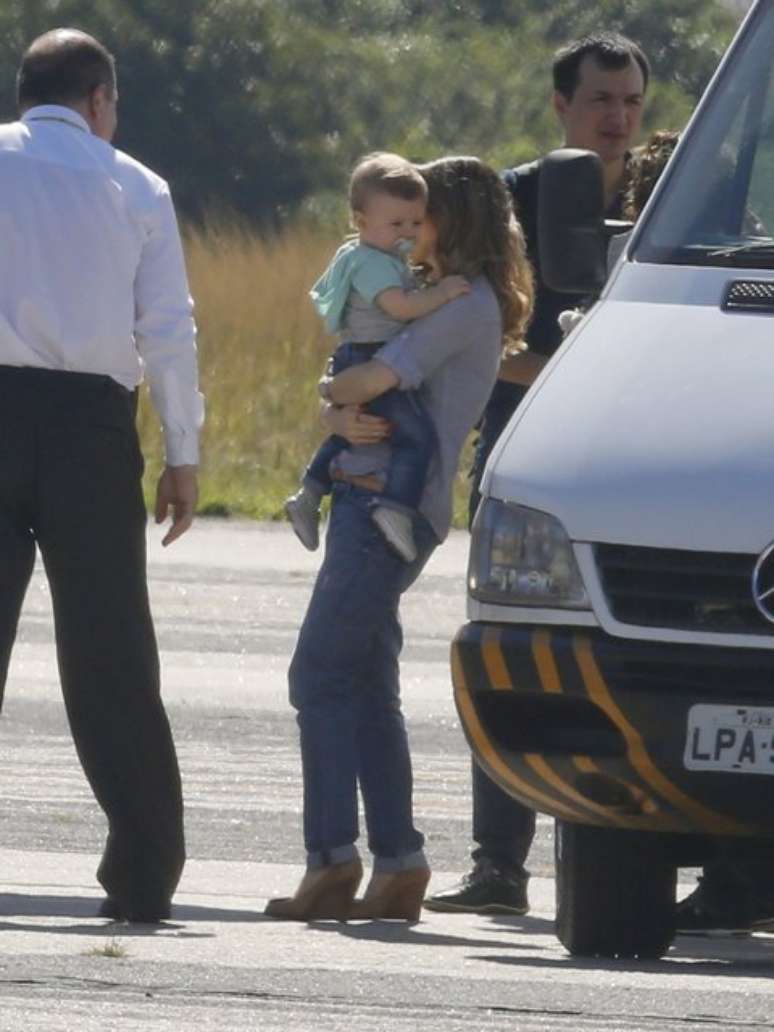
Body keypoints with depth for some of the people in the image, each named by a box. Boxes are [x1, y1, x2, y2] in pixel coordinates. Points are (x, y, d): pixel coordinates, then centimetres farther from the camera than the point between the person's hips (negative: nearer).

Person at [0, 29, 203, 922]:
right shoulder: (134, 188, 7)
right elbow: (168, 328, 4)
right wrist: (183, 454, 8)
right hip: (91, 420, 1)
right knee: (111, 652, 5)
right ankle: (144, 874, 3)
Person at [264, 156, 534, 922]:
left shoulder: (469, 305, -11)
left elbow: (374, 378, -19)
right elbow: (366, 385, 14)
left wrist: (331, 391, 3)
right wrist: (346, 420, -9)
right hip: (367, 500, 10)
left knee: (319, 678, -12)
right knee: (366, 689, 11)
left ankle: (332, 860, -14)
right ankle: (397, 866, 12)